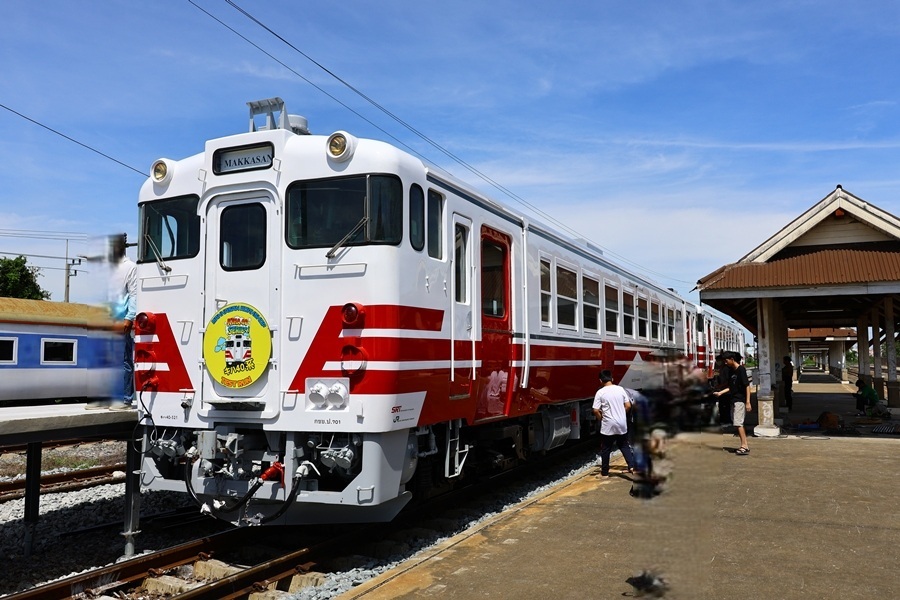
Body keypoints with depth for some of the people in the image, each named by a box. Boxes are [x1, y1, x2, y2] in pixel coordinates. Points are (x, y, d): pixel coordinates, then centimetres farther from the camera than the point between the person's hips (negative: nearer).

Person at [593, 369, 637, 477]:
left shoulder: (600, 392, -10)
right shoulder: (620, 389, 1)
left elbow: (596, 411, -12)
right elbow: (628, 406, 3)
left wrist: (601, 419, 6)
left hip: (608, 425, -3)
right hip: (622, 424, 3)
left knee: (605, 449, 9)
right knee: (624, 446, 19)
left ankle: (604, 473, 15)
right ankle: (632, 466, 7)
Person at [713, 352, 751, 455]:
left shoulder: (741, 370, -12)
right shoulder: (731, 371, 12)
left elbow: (747, 386, -15)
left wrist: (748, 402, -19)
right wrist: (720, 392, 8)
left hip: (740, 400, -9)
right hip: (734, 400, 9)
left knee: (738, 423, -10)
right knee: (739, 424, 9)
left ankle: (744, 446, -7)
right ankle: (745, 446, 14)